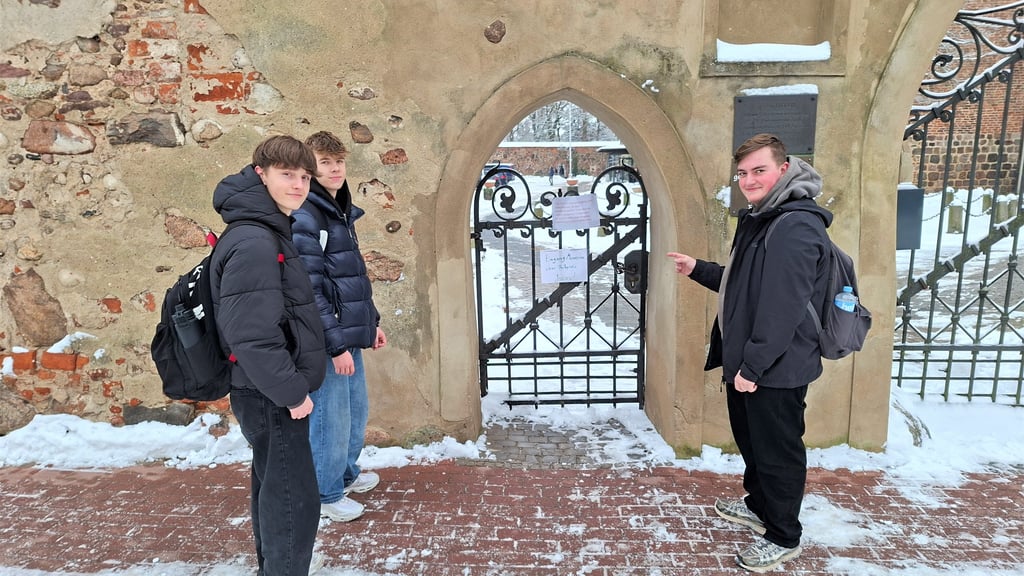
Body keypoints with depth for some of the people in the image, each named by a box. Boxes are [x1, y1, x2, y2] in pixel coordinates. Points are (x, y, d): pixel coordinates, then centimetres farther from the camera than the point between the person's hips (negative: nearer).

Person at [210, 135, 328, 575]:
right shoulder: (253, 243, -22)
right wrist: (292, 390, -20)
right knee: (295, 501, 1)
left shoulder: (271, 232, 11)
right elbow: (252, 335, -28)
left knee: (273, 490, 23)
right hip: (272, 397, -11)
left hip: (271, 392, 11)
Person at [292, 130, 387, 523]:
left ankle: (346, 473, 41)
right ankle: (327, 495, 23)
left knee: (357, 410, 20)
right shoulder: (304, 217, -16)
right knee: (331, 417, 4)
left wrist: (371, 321, 19)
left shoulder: (342, 212, 13)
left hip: (349, 334, 9)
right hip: (327, 342, -9)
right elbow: (308, 290, -21)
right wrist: (335, 345, -20)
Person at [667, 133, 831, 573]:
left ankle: (783, 538, 23)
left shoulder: (797, 226, -22)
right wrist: (698, 270, 16)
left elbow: (784, 307, -26)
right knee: (751, 439, 23)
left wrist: (753, 365, -24)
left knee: (777, 450, 5)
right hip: (749, 362, 10)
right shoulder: (759, 219, 12)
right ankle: (758, 506, 44)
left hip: (776, 369, -10)